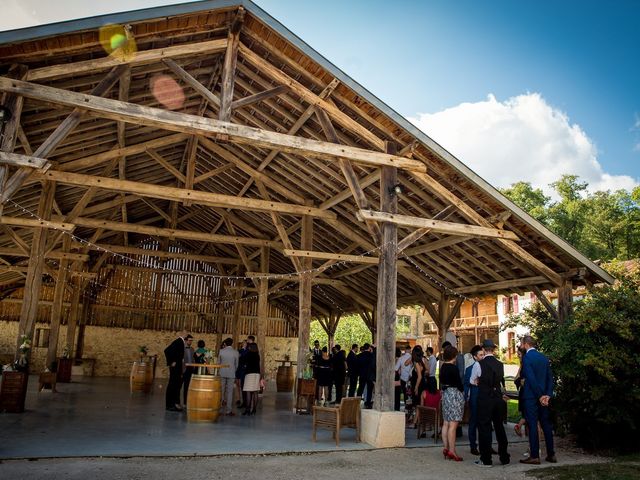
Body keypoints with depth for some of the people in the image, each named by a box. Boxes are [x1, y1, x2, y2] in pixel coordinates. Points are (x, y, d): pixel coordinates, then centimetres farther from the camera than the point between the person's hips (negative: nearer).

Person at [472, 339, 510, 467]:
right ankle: (504, 457, 24)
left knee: (484, 427, 4)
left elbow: (472, 381, 2)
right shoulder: (500, 364, 1)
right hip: (498, 398, 5)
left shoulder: (478, 364, -12)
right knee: (499, 427, 15)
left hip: (484, 399, -4)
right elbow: (501, 382, 14)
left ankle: (486, 459, 9)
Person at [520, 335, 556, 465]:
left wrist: (540, 396, -12)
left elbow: (531, 379, -18)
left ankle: (534, 456, 2)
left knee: (532, 425, -2)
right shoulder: (544, 357, 10)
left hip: (531, 396, -7)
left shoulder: (527, 357, -13)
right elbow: (550, 378, 7)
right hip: (544, 396, 7)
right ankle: (551, 454, 19)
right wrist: (548, 394, 1)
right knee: (546, 424, 13)